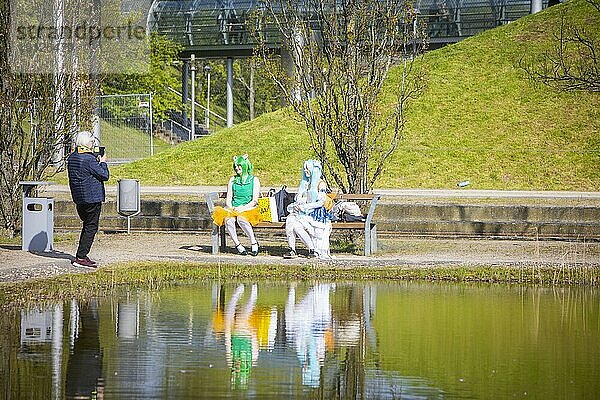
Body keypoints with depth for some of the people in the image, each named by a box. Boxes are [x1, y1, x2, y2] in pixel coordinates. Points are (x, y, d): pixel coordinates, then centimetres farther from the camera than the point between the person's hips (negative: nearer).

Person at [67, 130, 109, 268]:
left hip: (78, 198, 9)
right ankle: (80, 257, -7)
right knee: (91, 227, -3)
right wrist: (102, 163, 3)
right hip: (92, 197, -9)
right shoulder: (89, 159, -17)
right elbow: (104, 175, -14)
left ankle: (82, 256, 19)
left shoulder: (71, 158, 9)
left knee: (87, 225, 19)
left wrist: (96, 162, 14)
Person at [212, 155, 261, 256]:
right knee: (228, 220, -34)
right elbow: (228, 199, 14)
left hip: (248, 209, -3)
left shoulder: (254, 180, 8)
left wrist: (243, 207, -15)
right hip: (233, 209, 3)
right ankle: (237, 245, -27)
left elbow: (254, 201, 0)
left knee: (241, 218, -38)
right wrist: (231, 207, -7)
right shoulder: (233, 180, 19)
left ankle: (254, 243, -26)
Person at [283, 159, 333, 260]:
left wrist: (303, 207, -16)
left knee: (297, 225, -29)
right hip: (304, 213, 6)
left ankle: (313, 250, -18)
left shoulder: (320, 184, -3)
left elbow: (321, 202, -12)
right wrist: (295, 205, -5)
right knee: (290, 220, -24)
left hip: (317, 215, -6)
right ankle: (292, 250, -27)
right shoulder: (305, 183, 19)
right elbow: (298, 200, 20)